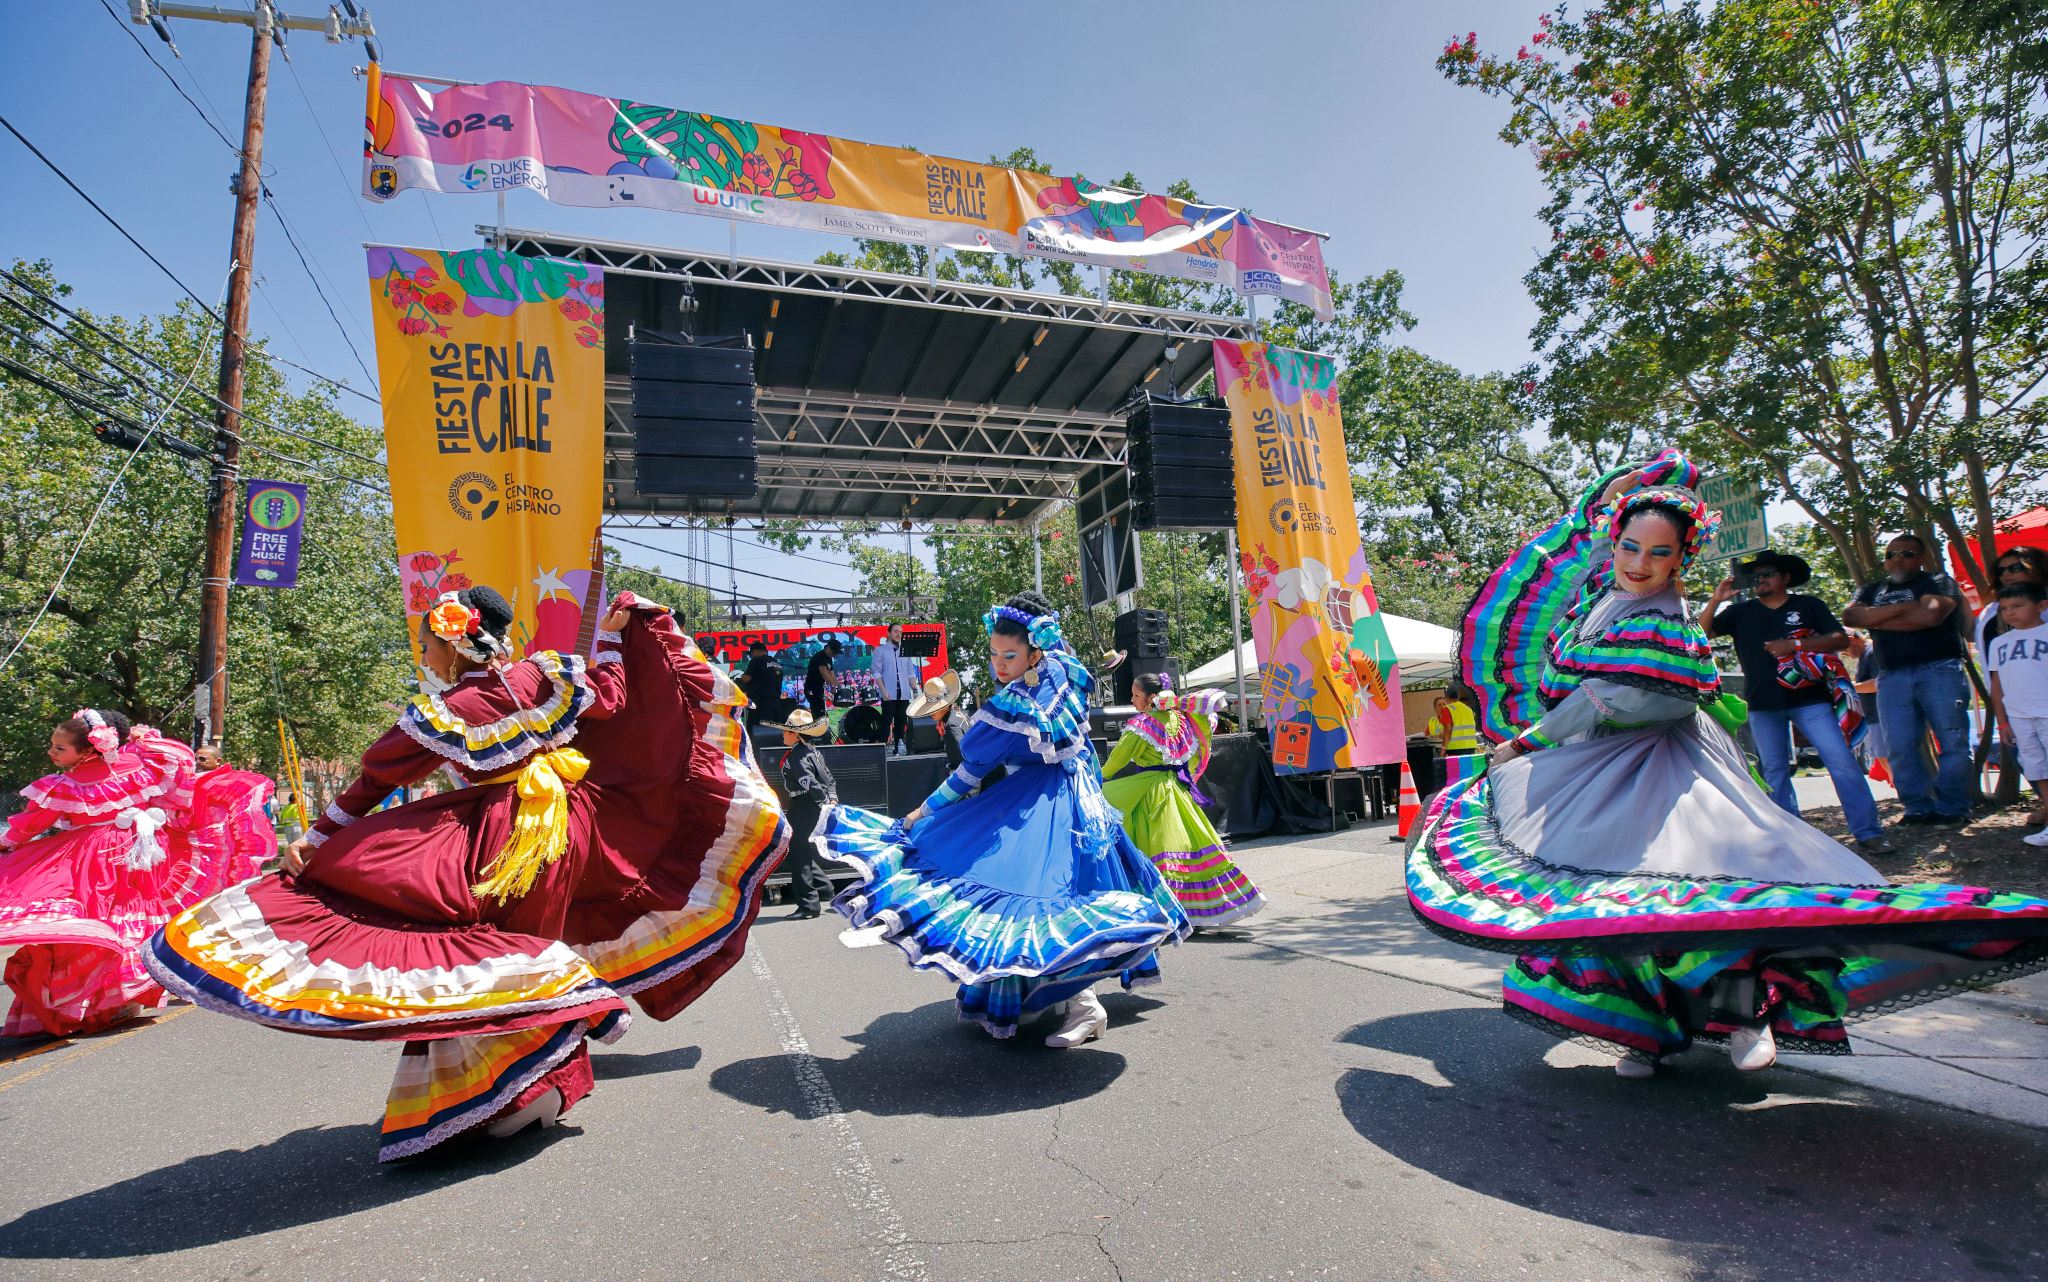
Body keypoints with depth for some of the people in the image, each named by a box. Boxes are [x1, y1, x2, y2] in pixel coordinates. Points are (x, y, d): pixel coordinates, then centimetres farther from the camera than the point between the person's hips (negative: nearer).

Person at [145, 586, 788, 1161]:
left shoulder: (443, 713, -11)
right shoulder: (541, 675, -2)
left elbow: (373, 781, -4)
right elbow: (608, 696, 8)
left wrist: (315, 837, 6)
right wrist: (616, 635, 21)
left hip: (508, 840, -6)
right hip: (571, 823, 6)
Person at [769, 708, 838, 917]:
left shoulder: (795, 757, -17)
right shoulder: (813, 752, 13)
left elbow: (810, 783, -26)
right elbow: (828, 777, 14)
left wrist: (826, 803, -23)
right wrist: (832, 799, 7)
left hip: (803, 810, -10)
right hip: (813, 809, 10)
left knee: (800, 855, -3)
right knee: (804, 853, 18)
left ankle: (808, 904, 1)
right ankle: (826, 889, 21)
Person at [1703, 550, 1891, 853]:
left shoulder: (1809, 605, 6)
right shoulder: (1741, 612, 10)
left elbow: (1841, 639, -2)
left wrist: (1795, 644, -16)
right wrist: (1716, 600, -9)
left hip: (1809, 698, -2)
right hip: (1763, 704, 2)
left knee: (1841, 761, -9)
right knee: (1774, 770, 7)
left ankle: (1868, 833, -3)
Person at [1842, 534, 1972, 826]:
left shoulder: (1937, 582, 8)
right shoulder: (1872, 591, 20)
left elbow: (1932, 615, -12)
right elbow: (1850, 616, 1)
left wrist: (1877, 620, -3)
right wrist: (1902, 607, -8)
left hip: (1939, 669, -3)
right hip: (1892, 677, 3)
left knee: (1952, 742, -4)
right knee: (1901, 747, -1)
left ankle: (1952, 808, 1)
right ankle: (1919, 807, 4)